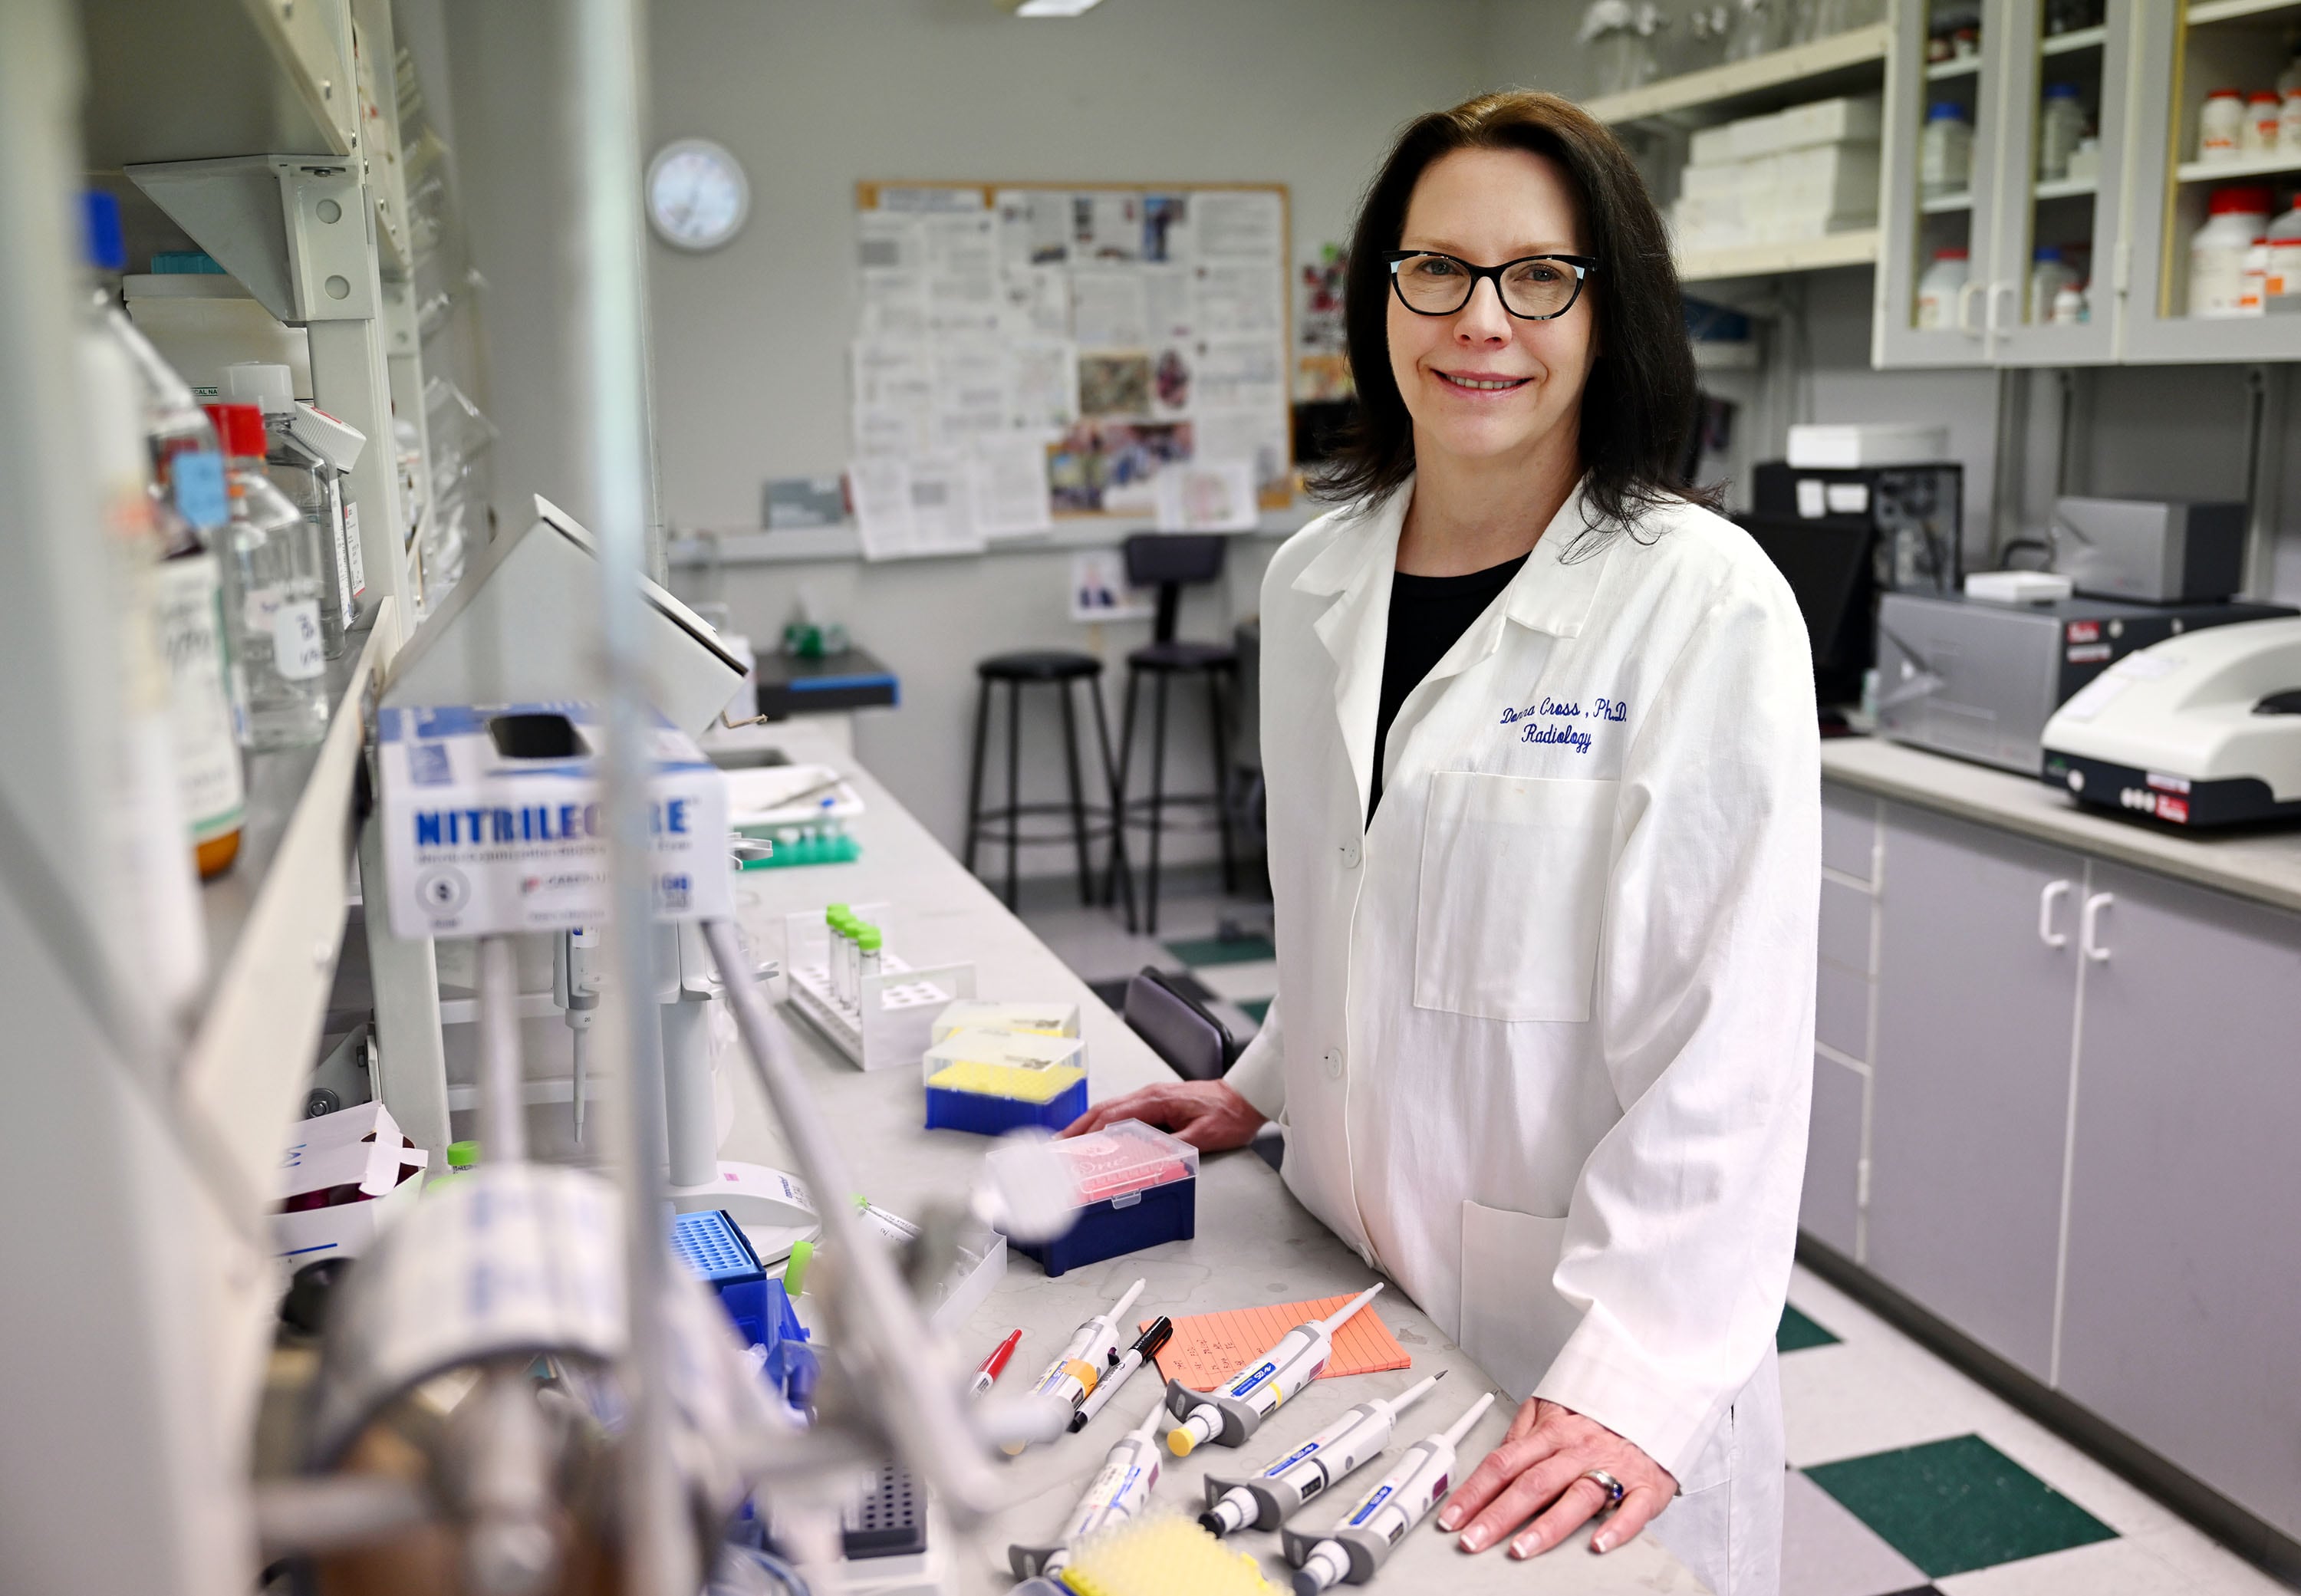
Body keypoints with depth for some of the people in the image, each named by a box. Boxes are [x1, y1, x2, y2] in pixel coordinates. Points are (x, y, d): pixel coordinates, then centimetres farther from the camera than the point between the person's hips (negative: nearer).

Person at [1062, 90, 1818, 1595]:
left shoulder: (1708, 607, -16)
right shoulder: (1315, 582, 3)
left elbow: (1729, 1037, -19)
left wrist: (1643, 1374, -24)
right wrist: (1262, 1085, 15)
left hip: (1585, 1325, -5)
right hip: (1346, 1292, 6)